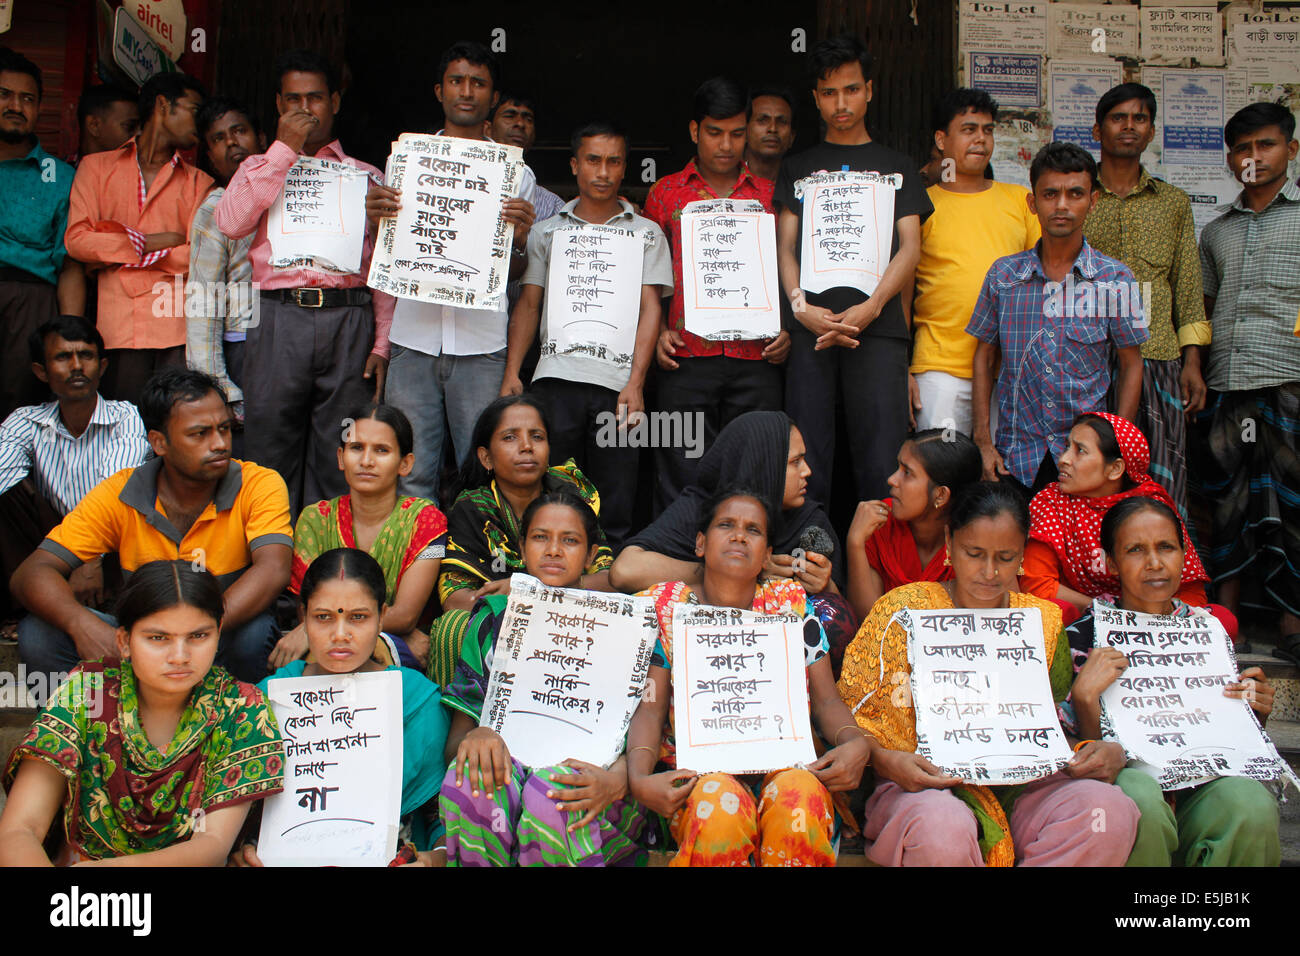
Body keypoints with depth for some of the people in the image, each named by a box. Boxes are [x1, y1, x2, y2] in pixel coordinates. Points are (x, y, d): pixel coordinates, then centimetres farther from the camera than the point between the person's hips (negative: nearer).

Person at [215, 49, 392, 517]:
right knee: (271, 449, -1)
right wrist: (283, 148, 0)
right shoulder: (260, 167, 19)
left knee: (340, 458, -1)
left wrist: (382, 344, 1)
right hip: (279, 317, 0)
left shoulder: (366, 176, 18)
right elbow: (229, 223, -3)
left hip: (349, 319, 0)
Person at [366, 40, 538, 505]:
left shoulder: (516, 174, 11)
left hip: (482, 343, -1)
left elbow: (517, 272, 12)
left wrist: (519, 239, -10)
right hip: (415, 337, 1)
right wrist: (375, 218, -6)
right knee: (411, 472, 1)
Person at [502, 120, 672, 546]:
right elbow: (528, 304, 16)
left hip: (617, 381, -1)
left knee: (615, 507, -2)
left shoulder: (646, 233, 14)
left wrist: (636, 383, -7)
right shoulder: (547, 231, 18)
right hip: (555, 376, 1)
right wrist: (511, 372, 3)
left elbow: (650, 308, 6)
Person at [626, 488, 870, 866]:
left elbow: (825, 699, 7)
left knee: (800, 794, -33)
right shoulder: (664, 605, 5)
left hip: (785, 766, 1)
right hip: (698, 773, 0)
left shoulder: (791, 602, 9)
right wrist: (639, 779, -21)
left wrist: (855, 742, -15)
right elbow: (650, 707, -2)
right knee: (719, 805, -34)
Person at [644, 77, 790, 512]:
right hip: (685, 359, -1)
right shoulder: (665, 193, 12)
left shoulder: (769, 195, 14)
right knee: (681, 482, -1)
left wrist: (786, 329, 0)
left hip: (756, 361, 1)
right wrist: (657, 332, 0)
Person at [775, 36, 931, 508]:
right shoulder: (798, 167, 21)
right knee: (806, 461, -5)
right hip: (811, 327, 1)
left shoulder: (897, 167, 20)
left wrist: (871, 306, -10)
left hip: (878, 328, 0)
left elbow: (909, 248, 8)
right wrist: (801, 307, -9)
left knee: (881, 460, -8)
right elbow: (785, 247, 11)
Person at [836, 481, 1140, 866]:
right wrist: (886, 760, -20)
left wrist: (1107, 751, -6)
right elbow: (851, 714, 0)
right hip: (925, 786, -4)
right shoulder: (904, 610, 2)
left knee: (1111, 810, -25)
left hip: (1018, 786, 4)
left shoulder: (1043, 620, 14)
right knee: (942, 828, -39)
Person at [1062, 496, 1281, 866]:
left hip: (1201, 782, 3)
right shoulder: (1084, 635, 1)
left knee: (1251, 804, -31)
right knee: (1140, 799, -37)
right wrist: (1084, 696, -19)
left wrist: (1255, 713, -1)